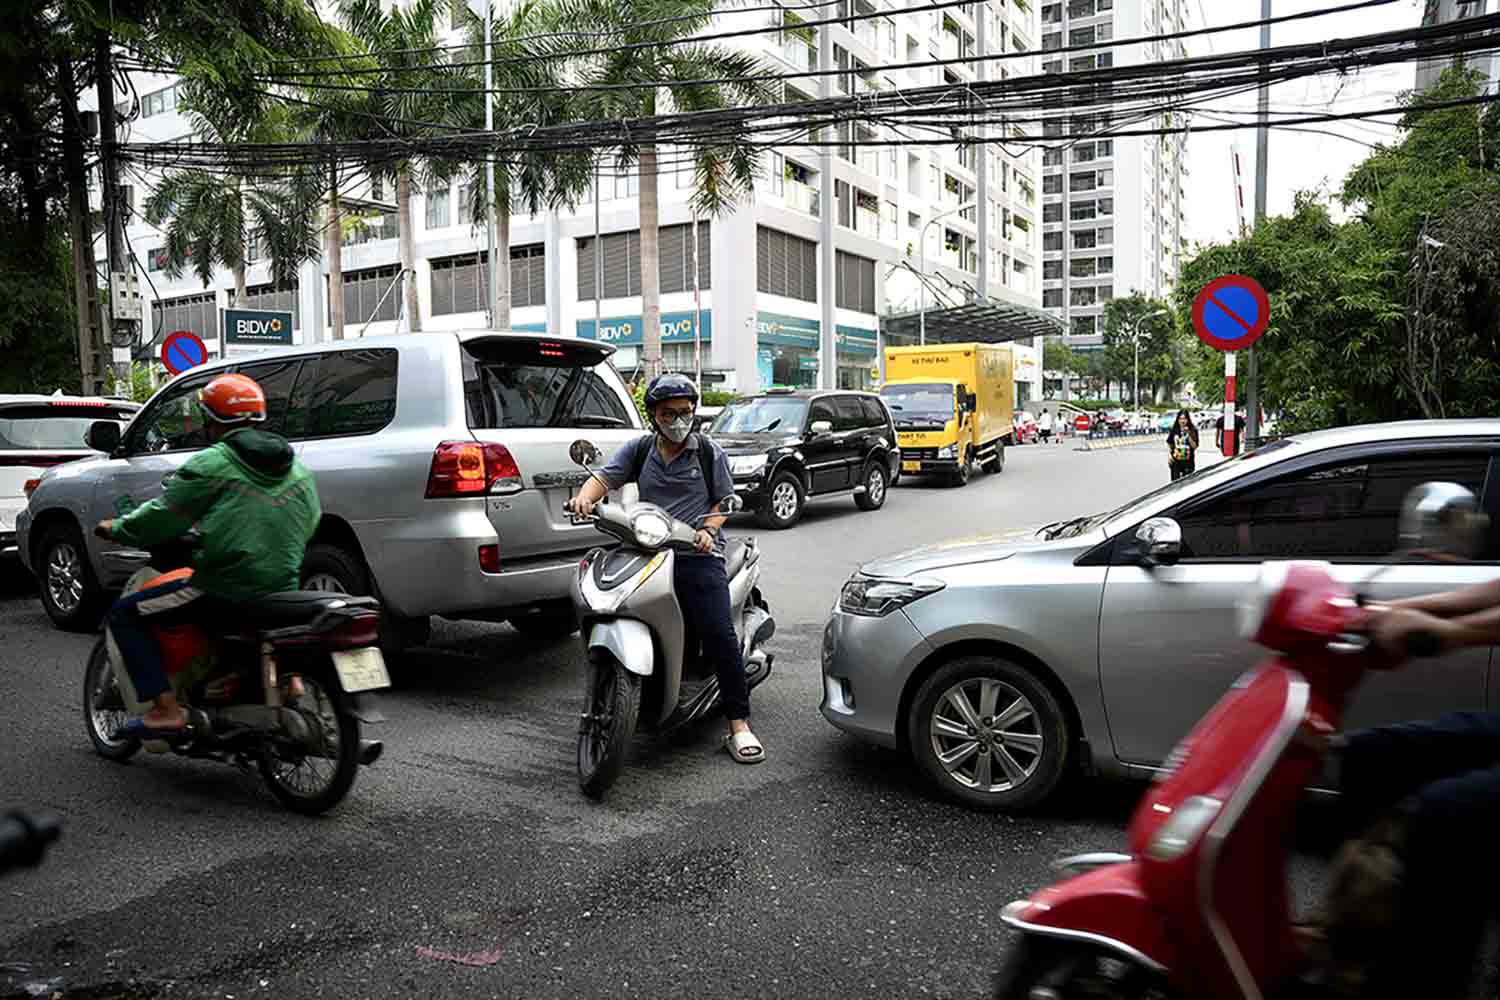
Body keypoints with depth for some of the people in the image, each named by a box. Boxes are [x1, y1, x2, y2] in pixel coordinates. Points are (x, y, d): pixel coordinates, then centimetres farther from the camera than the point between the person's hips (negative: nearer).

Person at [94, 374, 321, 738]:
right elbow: (309, 524, 18)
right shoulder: (299, 471, 12)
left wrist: (116, 529, 15)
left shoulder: (212, 465, -6)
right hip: (283, 587, 7)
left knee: (125, 614, 7)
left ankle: (166, 709, -3)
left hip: (226, 589, -6)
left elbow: (164, 516, -2)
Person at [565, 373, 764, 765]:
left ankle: (739, 725, -9)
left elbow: (725, 500, 9)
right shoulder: (638, 450, 15)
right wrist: (585, 496, -20)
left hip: (698, 555, -3)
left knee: (718, 633, -15)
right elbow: (604, 477, 3)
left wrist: (708, 531, -11)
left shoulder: (710, 452, 9)